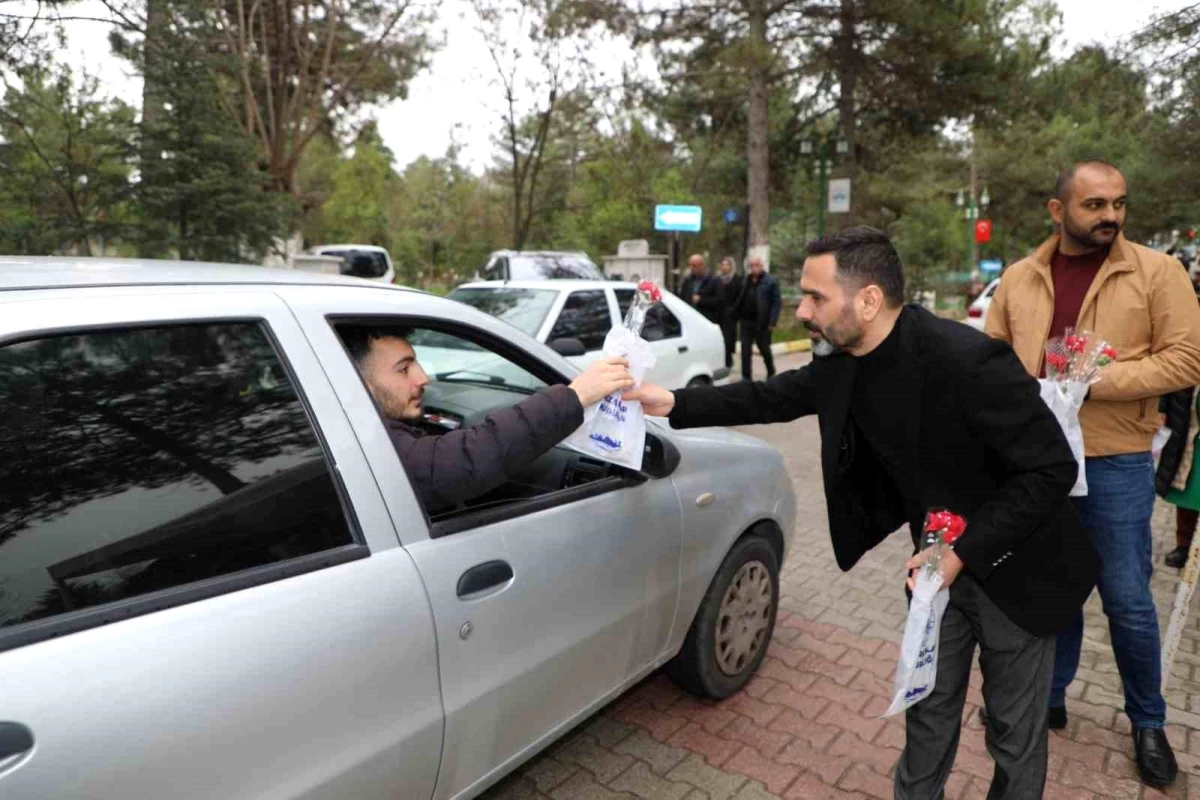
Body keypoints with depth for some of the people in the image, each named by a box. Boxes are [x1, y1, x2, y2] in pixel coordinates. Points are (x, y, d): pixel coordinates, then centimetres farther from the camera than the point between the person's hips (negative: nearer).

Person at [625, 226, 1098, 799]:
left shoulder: (968, 360, -31)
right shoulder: (842, 359, -11)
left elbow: (1051, 468, -25)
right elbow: (775, 398, 4)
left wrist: (965, 552, -28)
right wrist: (675, 404, -4)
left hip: (1012, 571, -5)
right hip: (940, 559, 5)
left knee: (1015, 734, 15)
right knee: (929, 712, 21)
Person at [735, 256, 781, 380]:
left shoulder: (771, 281, -5)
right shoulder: (745, 280, 12)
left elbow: (777, 302, -9)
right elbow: (740, 300, 14)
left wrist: (772, 322, -15)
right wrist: (738, 316, 3)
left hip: (762, 322, -4)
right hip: (746, 320, 4)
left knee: (764, 349, 9)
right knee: (745, 350, 3)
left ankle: (771, 373, 30)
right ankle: (746, 377, 9)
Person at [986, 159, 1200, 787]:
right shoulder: (1018, 278, 4)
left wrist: (1095, 379, -19)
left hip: (1116, 462, -2)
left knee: (1127, 599, 7)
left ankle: (1148, 721, 30)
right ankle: (1049, 696, 36)